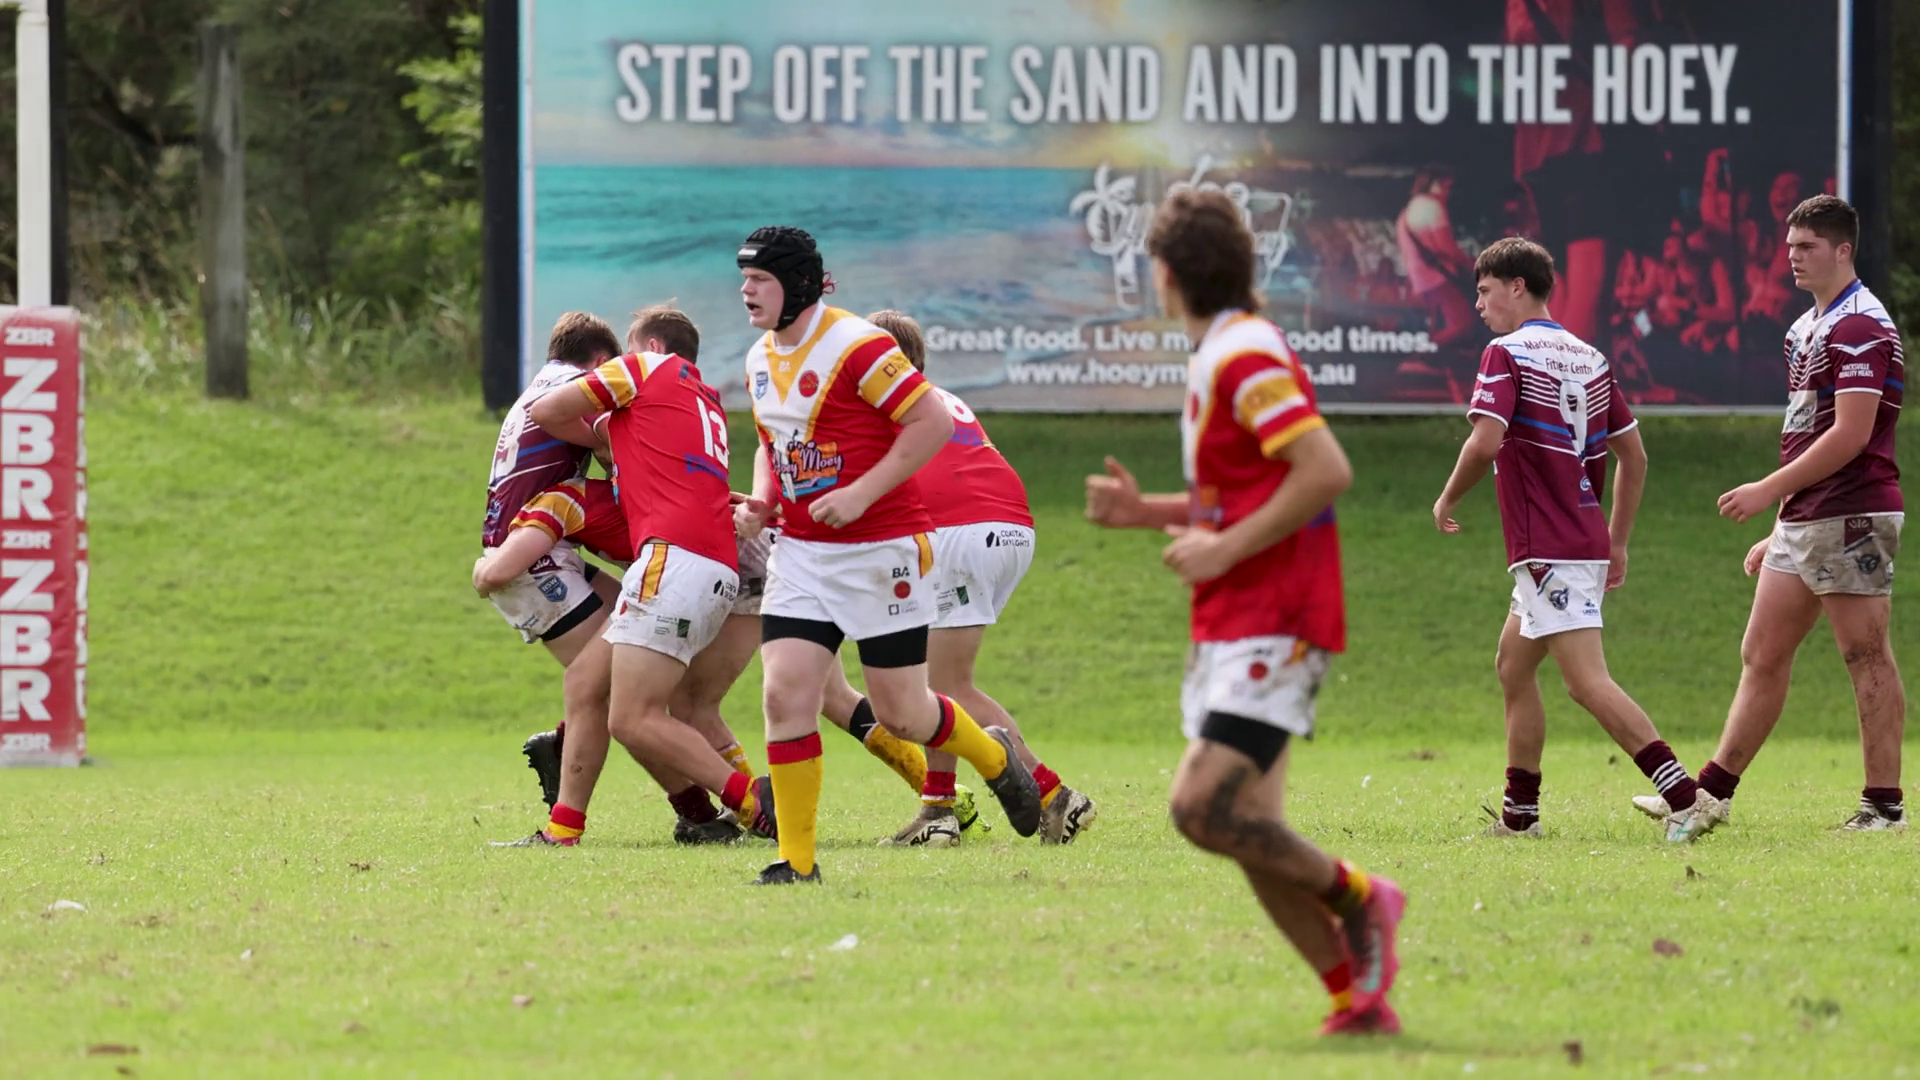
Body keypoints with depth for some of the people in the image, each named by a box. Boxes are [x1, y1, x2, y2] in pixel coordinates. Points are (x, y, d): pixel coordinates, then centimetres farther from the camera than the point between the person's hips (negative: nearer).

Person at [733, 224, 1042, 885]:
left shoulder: (856, 346, -16)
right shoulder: (761, 361, 8)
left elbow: (933, 423, -18)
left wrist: (861, 493, -22)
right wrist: (760, 500, 4)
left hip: (884, 552, -6)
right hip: (801, 552, 6)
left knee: (900, 713, 2)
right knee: (785, 693, -9)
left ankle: (994, 758, 34)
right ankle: (796, 859, -3)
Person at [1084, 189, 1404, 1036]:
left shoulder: (1246, 357, -14)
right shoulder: (1220, 356, 17)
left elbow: (1327, 471, -24)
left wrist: (1224, 550, -20)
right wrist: (1146, 512, 14)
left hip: (1271, 626, -10)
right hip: (1229, 632, 10)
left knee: (1203, 809, -19)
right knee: (1248, 829, 4)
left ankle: (1355, 896, 0)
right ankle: (1359, 999, 6)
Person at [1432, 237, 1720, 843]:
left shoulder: (1508, 354, -9)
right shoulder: (1589, 358, 15)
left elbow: (1485, 442, -22)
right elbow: (1634, 456, 17)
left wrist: (1448, 501, -4)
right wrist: (1618, 543, 21)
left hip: (1547, 552, -9)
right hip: (1585, 540, 9)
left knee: (1588, 682, -14)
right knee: (1513, 667, 19)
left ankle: (1686, 799, -25)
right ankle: (1518, 816, 21)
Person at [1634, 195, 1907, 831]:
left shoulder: (1861, 326, -13)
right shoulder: (1807, 328, 18)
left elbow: (1850, 435, -20)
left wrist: (1769, 491, -18)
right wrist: (1779, 532, 22)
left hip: (1850, 517, -10)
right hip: (1803, 520, 10)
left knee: (1866, 657, -6)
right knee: (1762, 655, 9)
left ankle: (1885, 804, -3)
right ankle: (1712, 793, 10)